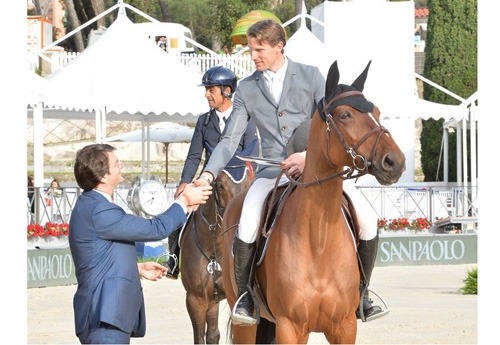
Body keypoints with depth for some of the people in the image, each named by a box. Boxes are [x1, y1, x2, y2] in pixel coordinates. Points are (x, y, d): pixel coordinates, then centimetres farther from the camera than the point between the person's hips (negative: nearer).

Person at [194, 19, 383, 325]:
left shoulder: (311, 76, 3)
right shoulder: (247, 89, 9)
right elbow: (230, 140, 7)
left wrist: (310, 155, -22)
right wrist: (209, 174, -10)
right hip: (273, 171, 1)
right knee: (247, 227, -29)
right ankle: (244, 298, -9)